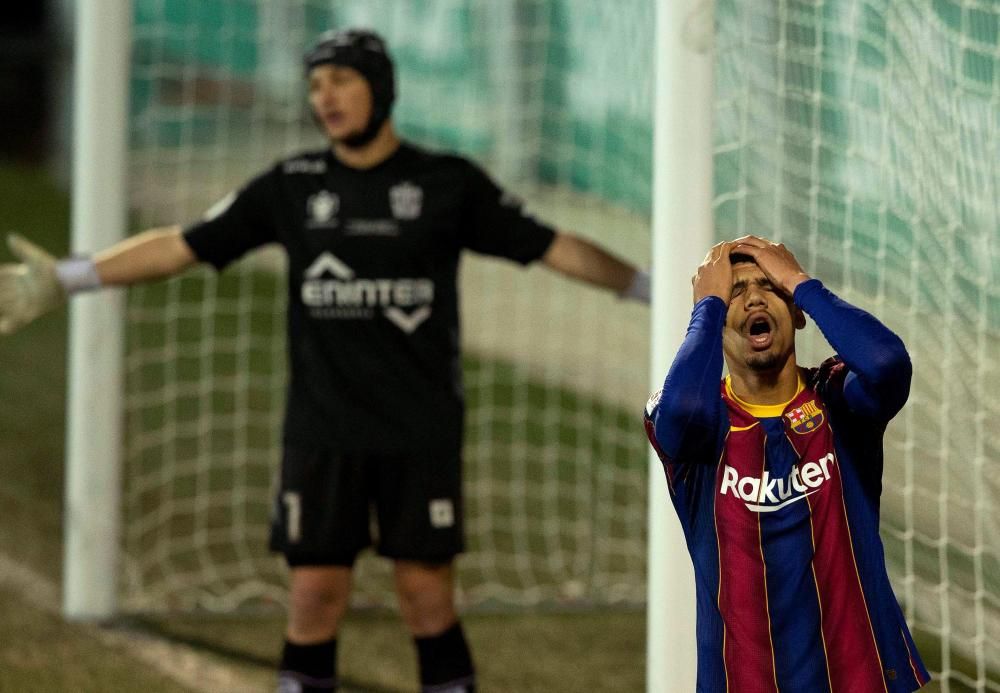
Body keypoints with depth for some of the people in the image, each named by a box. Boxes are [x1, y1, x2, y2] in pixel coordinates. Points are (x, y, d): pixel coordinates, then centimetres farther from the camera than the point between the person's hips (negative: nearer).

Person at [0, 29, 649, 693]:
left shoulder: (448, 183, 0)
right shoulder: (293, 186, 5)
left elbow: (552, 247, 1)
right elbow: (179, 247, 6)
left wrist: (653, 286, -5)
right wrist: (63, 280, 2)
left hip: (422, 432, -2)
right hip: (322, 432, 2)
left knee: (429, 599, -2)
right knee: (314, 600, 0)